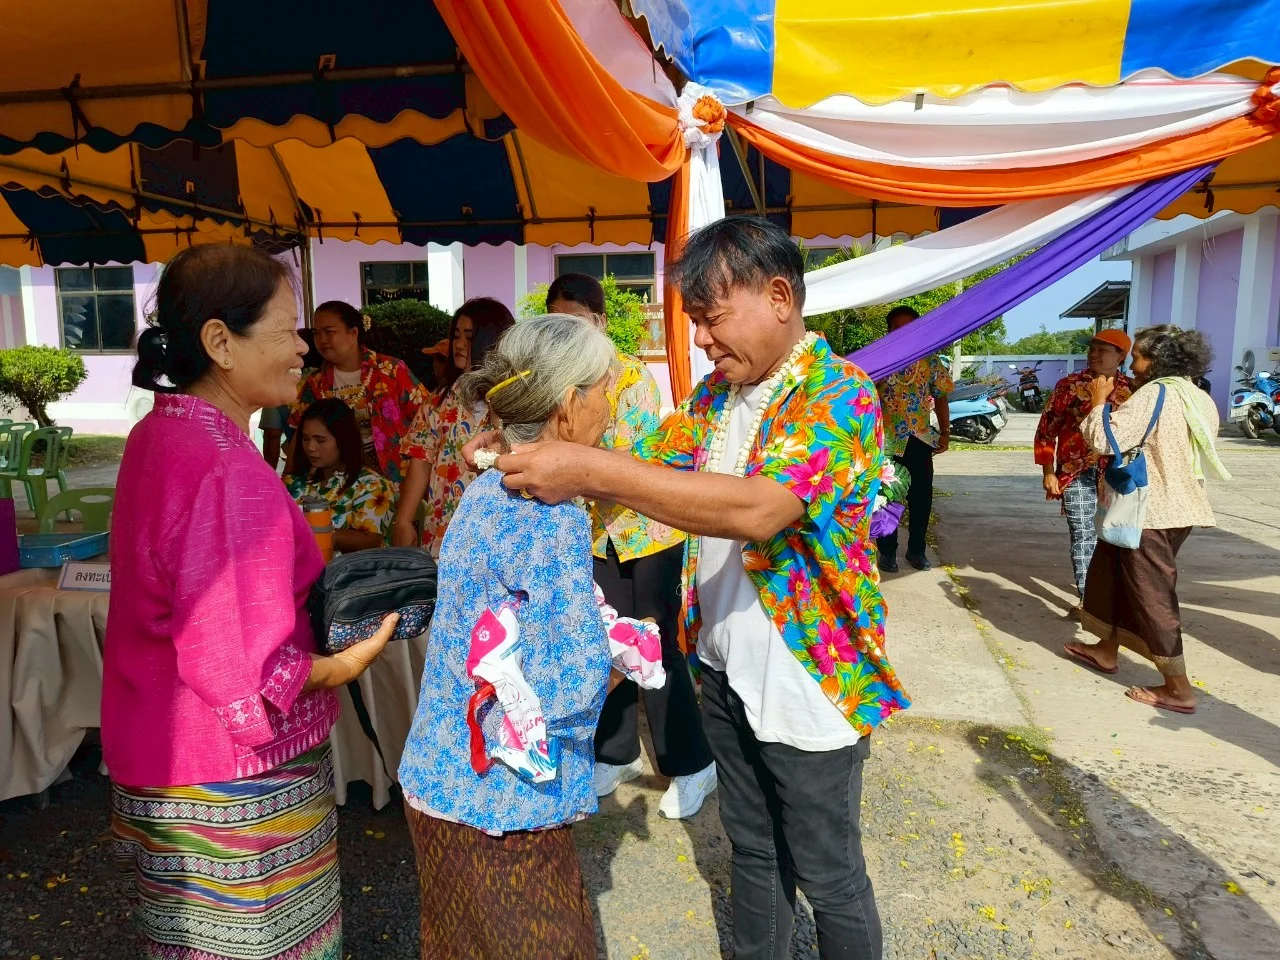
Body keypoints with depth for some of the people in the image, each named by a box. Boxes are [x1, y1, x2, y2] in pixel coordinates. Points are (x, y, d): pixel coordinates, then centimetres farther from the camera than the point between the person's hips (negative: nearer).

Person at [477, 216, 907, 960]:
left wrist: (590, 471, -36)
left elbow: (755, 509, -34)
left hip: (809, 682, -6)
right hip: (727, 671, 7)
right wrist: (530, 455, -11)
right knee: (752, 850, 25)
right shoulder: (715, 394, 5)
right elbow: (648, 464, 5)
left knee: (828, 875, 14)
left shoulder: (839, 393, -20)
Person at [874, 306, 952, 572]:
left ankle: (916, 550, 23)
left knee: (921, 498, 8)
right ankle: (887, 552, 18)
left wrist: (945, 433, 5)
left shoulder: (930, 361, 6)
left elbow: (940, 398, 10)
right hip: (886, 440, -2)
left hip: (920, 440, 3)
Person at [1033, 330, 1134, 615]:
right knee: (1083, 536, 1)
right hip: (1077, 473, -2)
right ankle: (1086, 598, 10)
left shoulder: (1131, 390, 6)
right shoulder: (1069, 385, 0)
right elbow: (1047, 429, 0)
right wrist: (1048, 472, -5)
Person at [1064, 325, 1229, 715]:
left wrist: (1099, 402, -7)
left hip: (1149, 511, -9)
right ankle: (1106, 650, 33)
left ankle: (1179, 689, 5)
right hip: (1178, 506, 9)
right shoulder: (1201, 399, 11)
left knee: (1152, 594, -1)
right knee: (1114, 575, 21)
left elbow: (1104, 440, -24)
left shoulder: (1153, 394, -17)